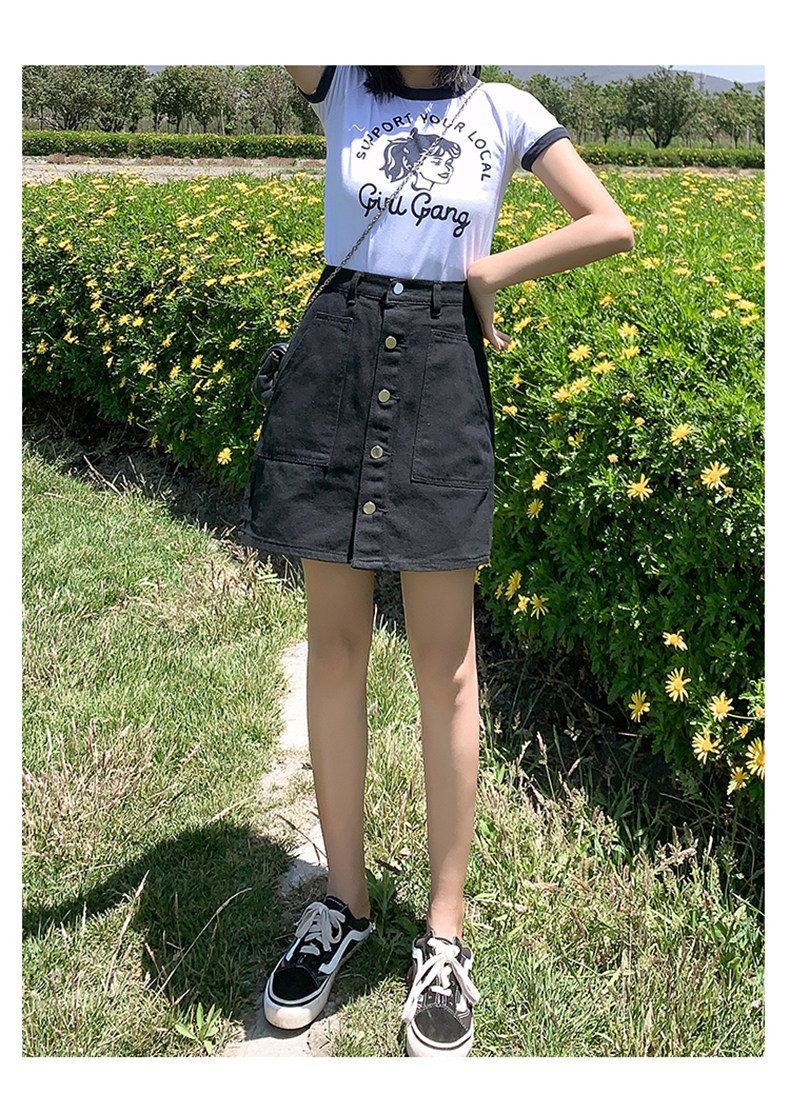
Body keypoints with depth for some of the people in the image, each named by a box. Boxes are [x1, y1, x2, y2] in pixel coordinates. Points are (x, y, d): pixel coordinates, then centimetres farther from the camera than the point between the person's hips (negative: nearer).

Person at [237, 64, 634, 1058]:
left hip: (442, 375, -1)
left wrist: (489, 272, -2)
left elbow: (611, 227, 3)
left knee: (445, 665, -1)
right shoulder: (340, 88, 13)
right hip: (334, 361, 2)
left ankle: (446, 937, 12)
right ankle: (343, 902, 21)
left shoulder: (505, 112, 10)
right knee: (334, 646, 5)